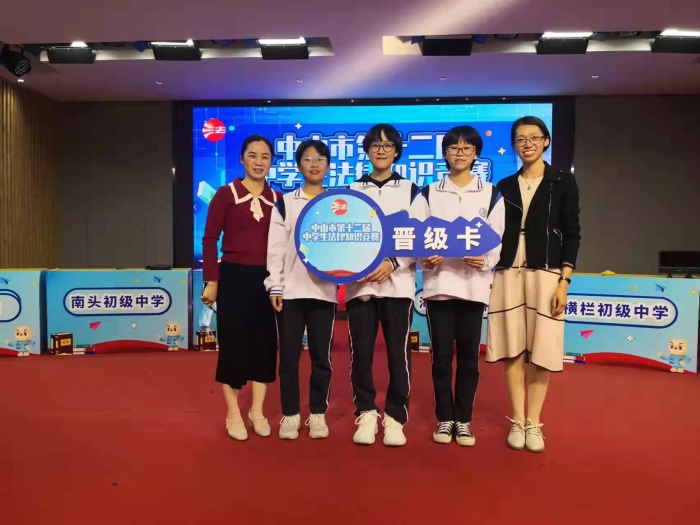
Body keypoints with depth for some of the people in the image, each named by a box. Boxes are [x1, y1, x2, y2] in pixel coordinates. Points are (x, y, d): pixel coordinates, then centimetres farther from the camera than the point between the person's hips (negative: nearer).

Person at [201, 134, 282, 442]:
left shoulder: (278, 199, 7)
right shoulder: (225, 194, -3)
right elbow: (210, 239, -4)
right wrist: (211, 281, -9)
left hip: (267, 279, 4)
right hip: (234, 277, -3)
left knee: (264, 342, 9)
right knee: (232, 342, 4)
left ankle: (257, 411, 25)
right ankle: (233, 414, 18)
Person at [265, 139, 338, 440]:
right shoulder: (285, 203, 7)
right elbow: (275, 247, 2)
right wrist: (275, 286, -6)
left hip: (324, 290, 1)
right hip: (290, 290, 0)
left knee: (321, 356, 7)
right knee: (289, 356, 5)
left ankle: (318, 414, 21)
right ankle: (290, 414, 19)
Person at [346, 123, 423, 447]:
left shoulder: (411, 191, 10)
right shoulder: (352, 190, 13)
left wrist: (392, 263, -12)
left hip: (398, 283, -1)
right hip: (359, 284, 1)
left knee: (398, 352, 1)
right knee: (360, 352, 2)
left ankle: (395, 417, 15)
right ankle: (366, 413, 18)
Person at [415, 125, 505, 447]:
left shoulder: (491, 194, 9)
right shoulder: (430, 194, 10)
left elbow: (498, 239, 4)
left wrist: (486, 261, -15)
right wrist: (424, 259, -13)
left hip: (474, 283, 0)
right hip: (438, 282, 0)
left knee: (469, 355, 5)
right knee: (441, 355, 4)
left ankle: (463, 420, 19)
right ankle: (444, 419, 19)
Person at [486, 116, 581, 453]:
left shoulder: (563, 182, 4)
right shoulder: (505, 186, 11)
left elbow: (571, 234, -1)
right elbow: (497, 234, 10)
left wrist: (564, 281, -9)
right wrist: (490, 273, 0)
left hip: (545, 274, -2)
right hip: (509, 274, 2)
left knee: (540, 351, 1)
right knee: (513, 351, 3)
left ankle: (534, 423, 14)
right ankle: (517, 422, 15)